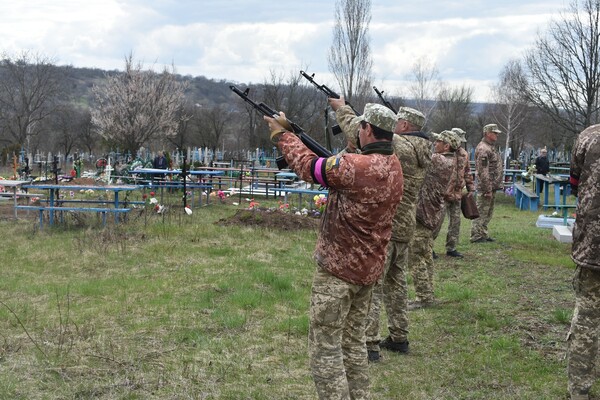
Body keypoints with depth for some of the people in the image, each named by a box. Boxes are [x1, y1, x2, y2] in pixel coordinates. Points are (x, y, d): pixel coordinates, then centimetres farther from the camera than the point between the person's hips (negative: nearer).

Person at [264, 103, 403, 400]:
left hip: (338, 267, -8)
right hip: (369, 266, 9)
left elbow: (308, 166, -11)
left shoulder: (355, 167, -23)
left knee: (325, 347, -1)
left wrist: (281, 132, 5)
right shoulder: (393, 166, 2)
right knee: (353, 340, 19)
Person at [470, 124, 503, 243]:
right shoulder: (483, 149, -17)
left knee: (488, 213, 15)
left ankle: (484, 234, 23)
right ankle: (476, 236, 0)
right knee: (481, 212, -5)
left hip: (492, 187, 10)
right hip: (486, 187, -10)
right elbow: (483, 171, -22)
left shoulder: (490, 148, 17)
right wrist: (488, 189, -23)